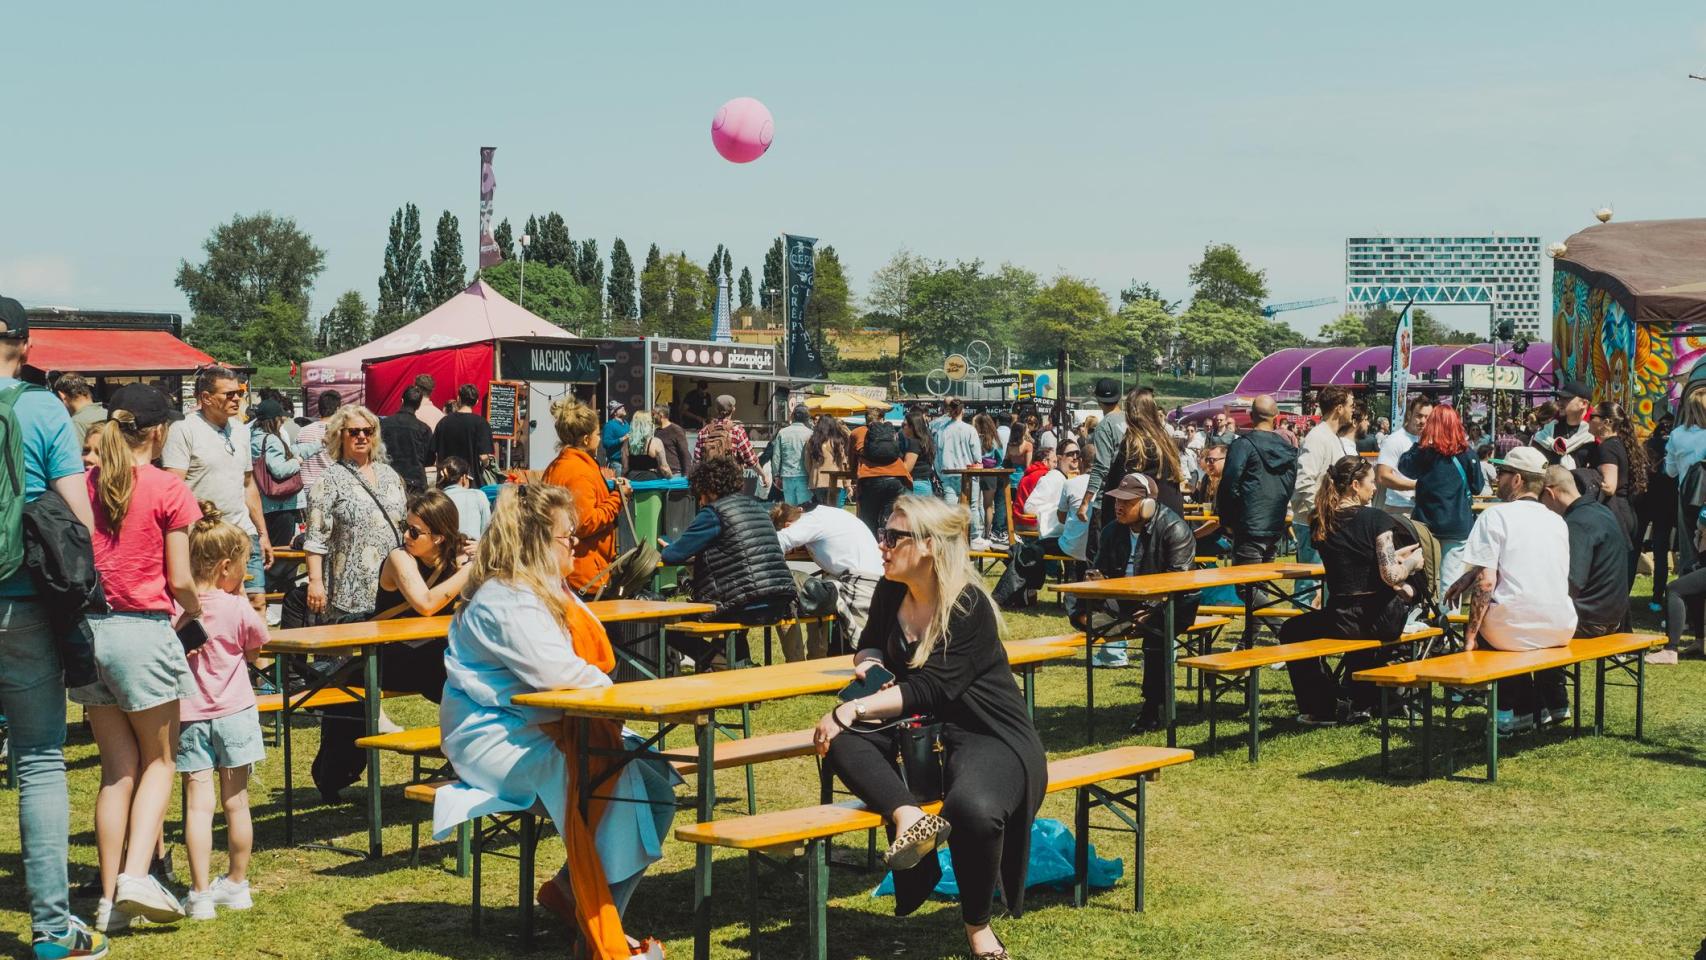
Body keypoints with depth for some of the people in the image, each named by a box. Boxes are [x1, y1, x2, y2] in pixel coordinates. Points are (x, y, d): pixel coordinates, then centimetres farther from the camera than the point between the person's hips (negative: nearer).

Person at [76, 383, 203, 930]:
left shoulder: (86, 487, 4)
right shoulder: (168, 490, -7)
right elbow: (180, 580, -5)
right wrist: (191, 611, 14)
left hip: (88, 630, 4)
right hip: (144, 629, -4)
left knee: (117, 770, 11)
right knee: (158, 762, 9)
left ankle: (111, 899, 10)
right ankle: (136, 874, -10)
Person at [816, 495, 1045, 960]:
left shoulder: (969, 606, -17)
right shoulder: (890, 594, 4)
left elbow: (930, 689, -23)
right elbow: (870, 644, 24)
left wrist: (854, 708, -29)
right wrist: (869, 662, -1)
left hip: (990, 736, -7)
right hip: (923, 733, 7)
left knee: (974, 809, -37)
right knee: (841, 739, -18)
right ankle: (908, 816, -39)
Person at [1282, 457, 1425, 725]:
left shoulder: (1320, 523, 2)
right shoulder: (1377, 519, -11)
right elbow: (1391, 576, -16)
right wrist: (1412, 562, 3)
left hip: (1342, 620, 0)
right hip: (1384, 621, 0)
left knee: (1291, 631, 25)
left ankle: (1324, 706, 16)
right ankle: (1360, 701, 38)